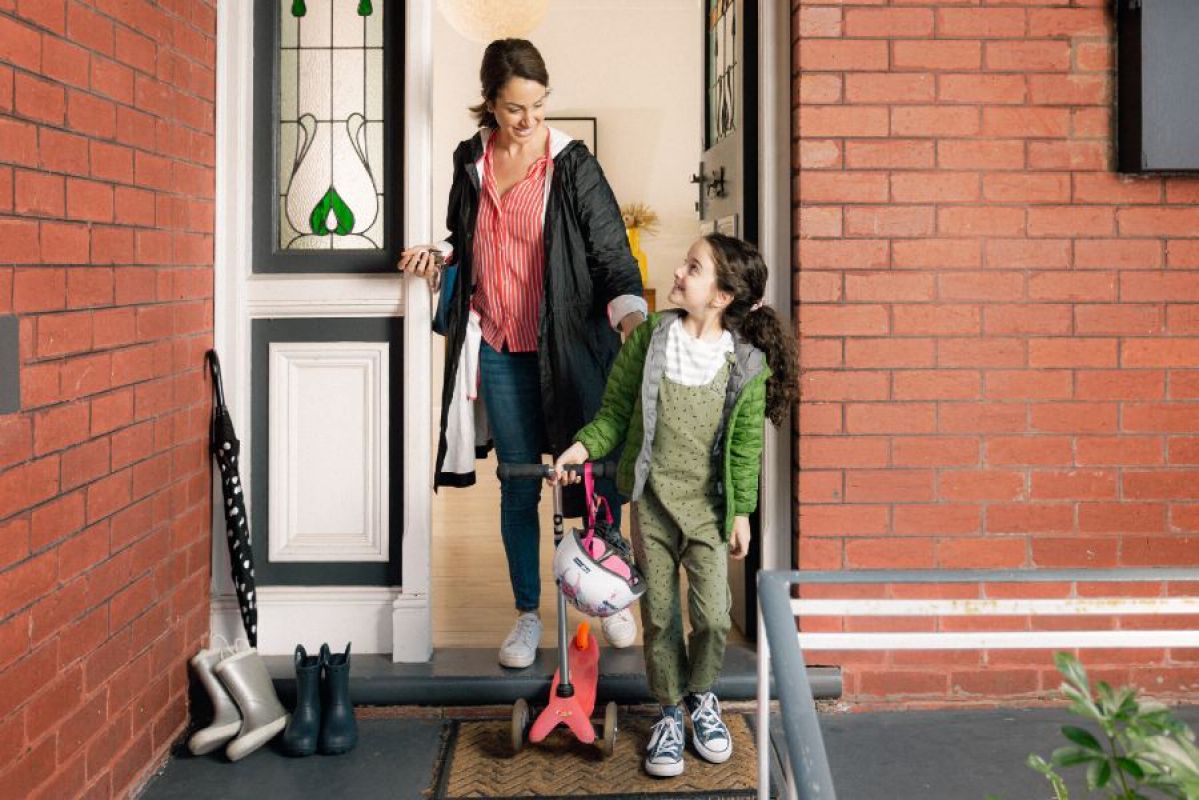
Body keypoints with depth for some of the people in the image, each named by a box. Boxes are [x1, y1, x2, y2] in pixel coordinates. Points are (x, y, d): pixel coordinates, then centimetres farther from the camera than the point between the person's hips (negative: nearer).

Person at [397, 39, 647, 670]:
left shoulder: (572, 165, -6)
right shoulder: (471, 161, 6)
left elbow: (610, 248, -11)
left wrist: (630, 312, -27)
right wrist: (440, 256, -1)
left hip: (568, 344, -3)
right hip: (499, 349, 3)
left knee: (596, 472, 2)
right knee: (518, 485, 8)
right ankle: (528, 615, 21)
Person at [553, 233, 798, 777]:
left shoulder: (747, 363, -8)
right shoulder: (650, 337, -5)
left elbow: (745, 444, -1)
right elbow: (616, 409, 3)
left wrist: (741, 511, 1)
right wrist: (585, 446, -12)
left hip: (708, 508, -1)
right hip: (652, 502, 1)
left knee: (714, 616, -1)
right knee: (659, 615, 10)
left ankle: (701, 696, 30)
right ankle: (670, 712, 30)